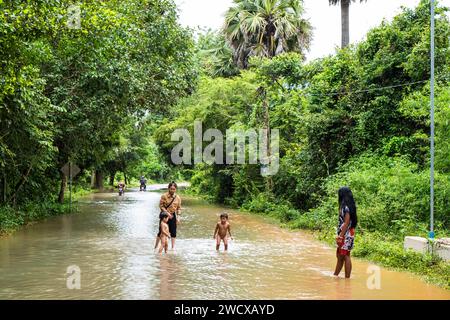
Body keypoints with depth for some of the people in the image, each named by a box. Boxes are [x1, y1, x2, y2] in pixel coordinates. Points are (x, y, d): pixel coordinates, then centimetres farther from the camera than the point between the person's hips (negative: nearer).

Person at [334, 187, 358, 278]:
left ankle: (347, 278, 2)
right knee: (339, 256, 14)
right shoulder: (346, 206, 13)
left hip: (346, 235, -9)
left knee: (345, 256, -4)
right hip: (344, 235, 9)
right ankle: (335, 276, 21)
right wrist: (339, 236, 17)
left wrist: (340, 237, -20)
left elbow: (346, 223, -19)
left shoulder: (346, 206, -15)